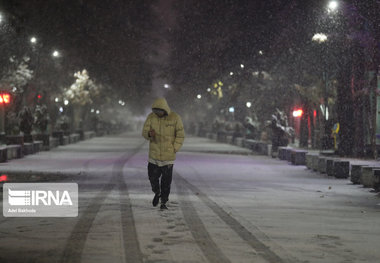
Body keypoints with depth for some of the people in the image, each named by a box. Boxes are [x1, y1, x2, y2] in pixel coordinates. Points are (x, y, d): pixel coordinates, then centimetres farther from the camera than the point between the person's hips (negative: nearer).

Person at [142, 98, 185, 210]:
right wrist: (149, 134, -29)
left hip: (168, 156, -2)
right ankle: (157, 193, 35)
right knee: (153, 177, 6)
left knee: (166, 180, 0)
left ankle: (163, 202, 13)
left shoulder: (175, 118, -10)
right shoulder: (151, 117, -4)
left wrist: (174, 149, -9)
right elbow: (144, 132, -5)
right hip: (154, 154, 2)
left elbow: (180, 135, -2)